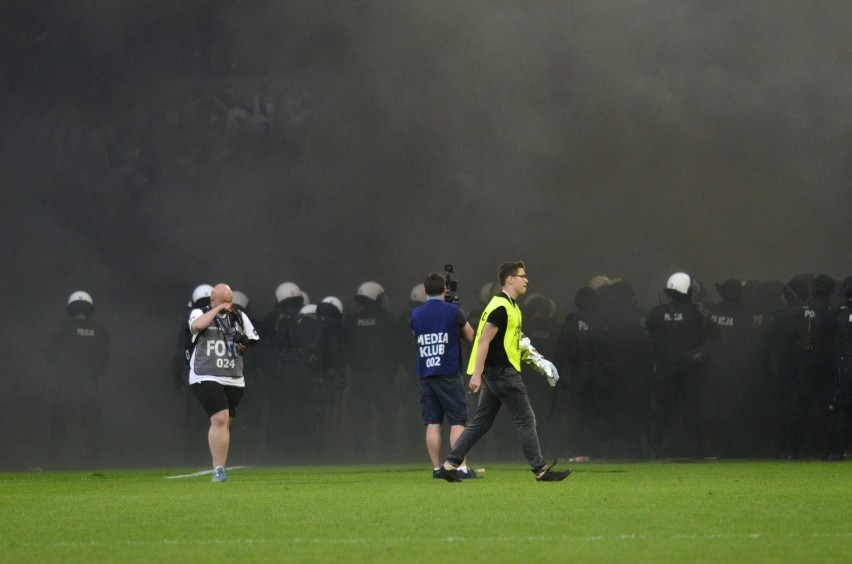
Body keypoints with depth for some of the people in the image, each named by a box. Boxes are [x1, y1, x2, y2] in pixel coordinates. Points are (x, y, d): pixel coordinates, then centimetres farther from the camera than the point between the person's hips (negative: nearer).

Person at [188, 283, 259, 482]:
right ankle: (218, 470, -21)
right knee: (219, 419, -20)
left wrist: (245, 343, -3)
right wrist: (218, 309, -16)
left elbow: (254, 341, 20)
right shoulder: (200, 314, 1)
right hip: (206, 378, -5)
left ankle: (219, 469, 22)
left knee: (225, 424, 10)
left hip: (234, 380, 5)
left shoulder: (240, 317, 13)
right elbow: (197, 325, -23)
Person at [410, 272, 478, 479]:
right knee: (457, 422, -3)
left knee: (432, 423, 5)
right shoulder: (453, 311, -4)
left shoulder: (416, 314, 6)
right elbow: (471, 337, 8)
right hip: (449, 374, -4)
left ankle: (436, 468, 4)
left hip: (425, 375, 4)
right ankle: (461, 467, -10)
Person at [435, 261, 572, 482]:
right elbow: (484, 340, -20)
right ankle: (540, 470, 0)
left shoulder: (510, 306, 17)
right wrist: (477, 374, -24)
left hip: (494, 373, 10)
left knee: (480, 423, 9)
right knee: (526, 420, -4)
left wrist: (535, 358, 23)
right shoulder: (500, 307, -16)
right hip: (503, 373, -10)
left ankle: (450, 465, 7)